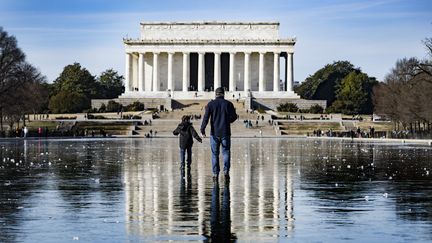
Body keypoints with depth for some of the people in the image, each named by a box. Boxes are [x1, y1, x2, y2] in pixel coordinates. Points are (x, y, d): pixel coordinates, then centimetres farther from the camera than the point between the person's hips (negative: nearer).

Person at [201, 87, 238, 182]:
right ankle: (226, 171, -10)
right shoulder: (228, 104, -1)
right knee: (226, 152, 8)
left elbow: (206, 117, -8)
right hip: (225, 133, 0)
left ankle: (215, 174, 4)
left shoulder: (211, 104, -2)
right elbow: (233, 117, -1)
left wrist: (202, 130, -6)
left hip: (214, 133, 0)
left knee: (215, 154, 7)